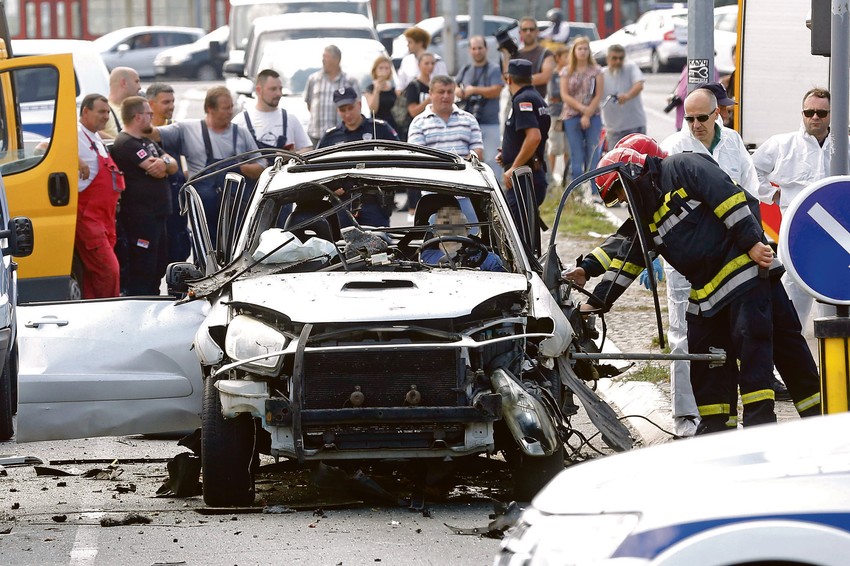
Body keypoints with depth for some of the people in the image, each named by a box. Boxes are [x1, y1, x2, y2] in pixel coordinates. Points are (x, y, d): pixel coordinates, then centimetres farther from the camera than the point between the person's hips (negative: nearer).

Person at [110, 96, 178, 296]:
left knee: (159, 267, 15)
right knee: (142, 271, -10)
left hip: (158, 214, 10)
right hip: (140, 217, -10)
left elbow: (173, 166, 10)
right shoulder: (126, 144, -13)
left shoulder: (148, 142, 20)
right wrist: (167, 164, 3)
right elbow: (155, 171, -19)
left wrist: (165, 163, -13)